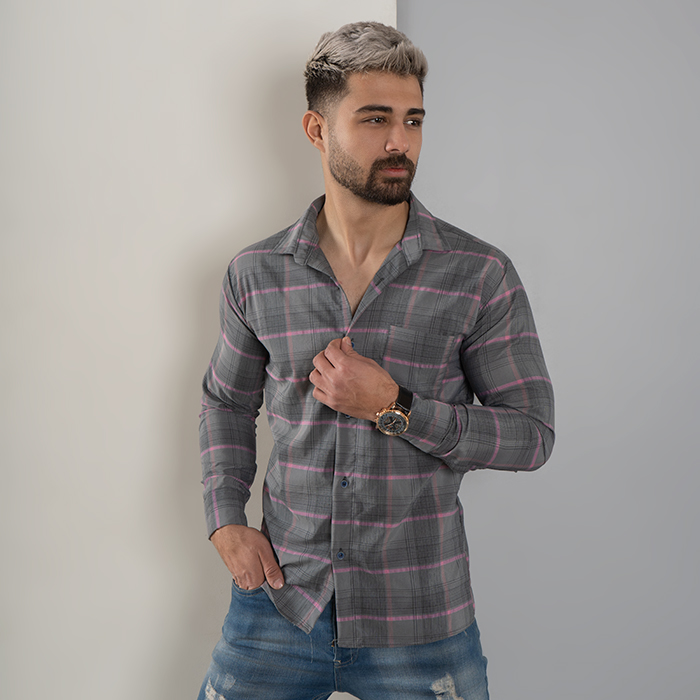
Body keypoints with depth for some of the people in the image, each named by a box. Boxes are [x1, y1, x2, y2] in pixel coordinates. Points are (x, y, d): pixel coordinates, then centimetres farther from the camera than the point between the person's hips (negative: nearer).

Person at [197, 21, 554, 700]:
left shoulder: (481, 275, -9)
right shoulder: (255, 273, -1)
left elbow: (531, 433, -7)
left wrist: (394, 406, -19)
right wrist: (226, 518, 0)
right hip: (279, 601, 2)